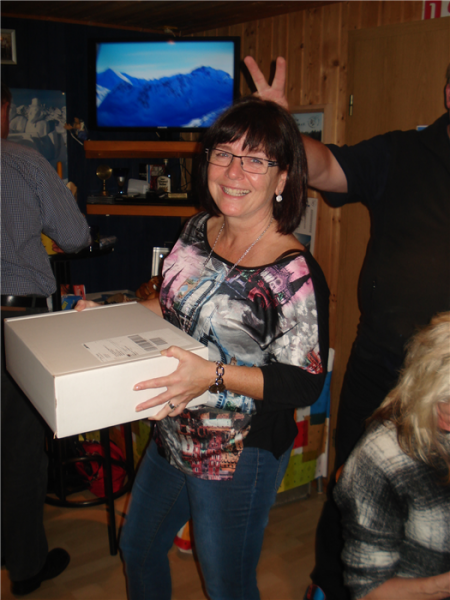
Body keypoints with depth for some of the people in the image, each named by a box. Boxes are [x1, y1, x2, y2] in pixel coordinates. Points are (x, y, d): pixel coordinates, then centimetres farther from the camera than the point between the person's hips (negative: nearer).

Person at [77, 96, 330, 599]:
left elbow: (306, 384, -22)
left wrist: (214, 375, -33)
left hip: (239, 458, -7)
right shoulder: (198, 230, -2)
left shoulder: (295, 274, -25)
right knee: (137, 547, 28)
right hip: (173, 436, 7)